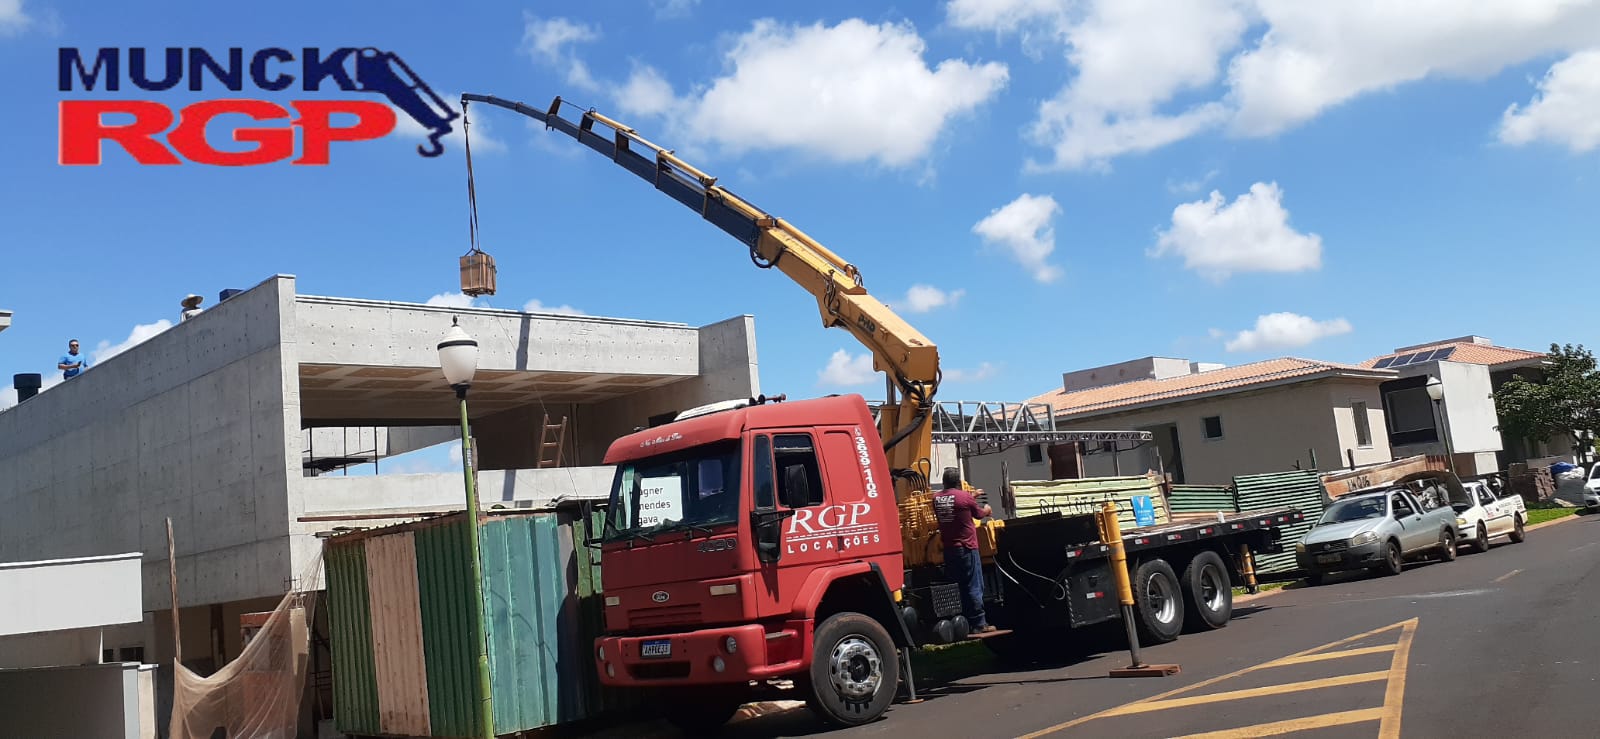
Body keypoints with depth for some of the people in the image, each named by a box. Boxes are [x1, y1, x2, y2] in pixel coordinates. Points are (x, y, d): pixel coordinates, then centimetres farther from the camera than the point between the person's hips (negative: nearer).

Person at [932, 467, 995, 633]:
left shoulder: (936, 498, 2)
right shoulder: (965, 497, -12)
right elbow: (979, 514, 5)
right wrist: (987, 510, 28)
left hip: (948, 549, 5)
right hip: (966, 548, -5)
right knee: (974, 587, 0)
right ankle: (978, 624, 2)